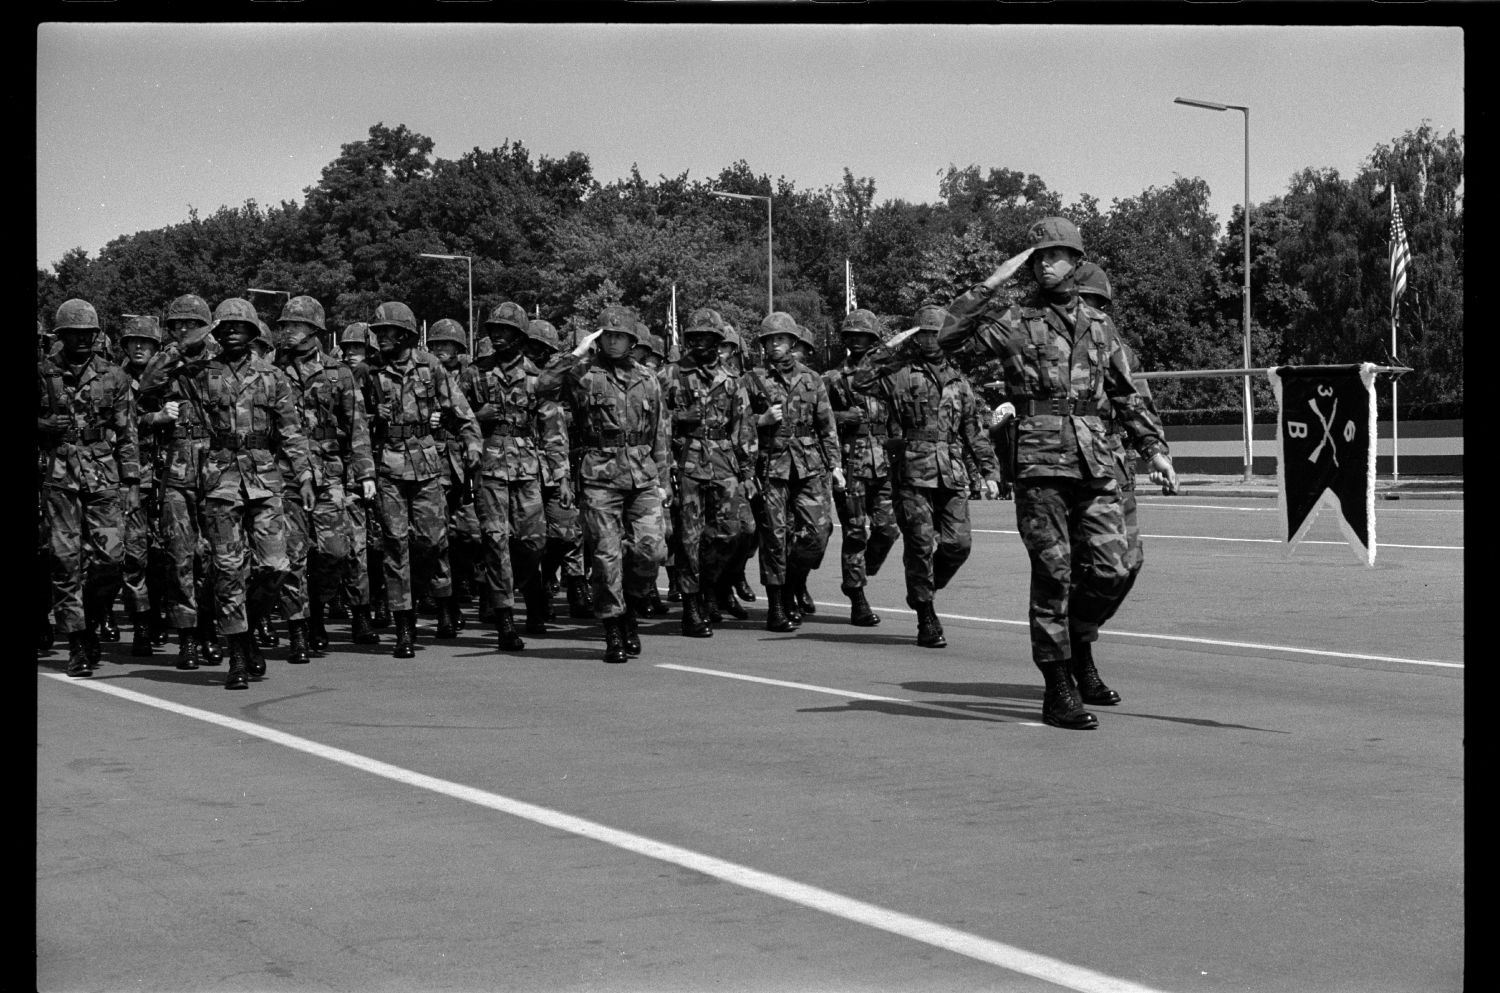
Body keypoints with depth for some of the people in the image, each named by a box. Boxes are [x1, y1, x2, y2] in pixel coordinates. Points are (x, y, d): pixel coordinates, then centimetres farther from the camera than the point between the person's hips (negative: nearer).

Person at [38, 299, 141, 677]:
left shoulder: (113, 377, 9)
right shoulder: (43, 373, 7)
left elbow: (127, 434, 9)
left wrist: (131, 481, 4)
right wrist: (45, 424, -5)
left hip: (105, 477, 1)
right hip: (59, 475, 0)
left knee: (109, 557, -7)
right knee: (66, 561, -4)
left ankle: (91, 621, 18)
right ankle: (77, 644, 1)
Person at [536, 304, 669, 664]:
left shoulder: (647, 379, 15)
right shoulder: (582, 373, 3)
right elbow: (543, 386, -15)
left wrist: (662, 481, 15)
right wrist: (575, 353, -13)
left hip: (642, 475, 3)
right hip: (600, 475, -3)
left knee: (651, 550, -7)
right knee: (607, 555, -3)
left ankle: (629, 607, 19)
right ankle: (613, 632, 7)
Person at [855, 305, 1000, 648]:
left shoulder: (957, 379, 19)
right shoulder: (899, 372, 3)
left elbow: (974, 431, 22)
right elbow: (860, 381, -15)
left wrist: (989, 471, 17)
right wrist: (887, 348, -13)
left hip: (953, 476, 4)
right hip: (913, 473, -4)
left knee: (958, 542, -3)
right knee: (920, 546, -5)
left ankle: (923, 591, 24)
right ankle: (927, 621, 4)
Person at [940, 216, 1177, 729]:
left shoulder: (1099, 324, 17)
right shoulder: (1016, 321, 3)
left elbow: (1126, 395, 24)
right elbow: (950, 337, -11)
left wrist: (1154, 447, 18)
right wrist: (991, 283, -14)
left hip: (1096, 463, 4)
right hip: (1041, 462, -4)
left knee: (1110, 570, 1)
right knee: (1054, 574, -4)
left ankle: (1077, 647, 28)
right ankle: (1057, 691, 4)